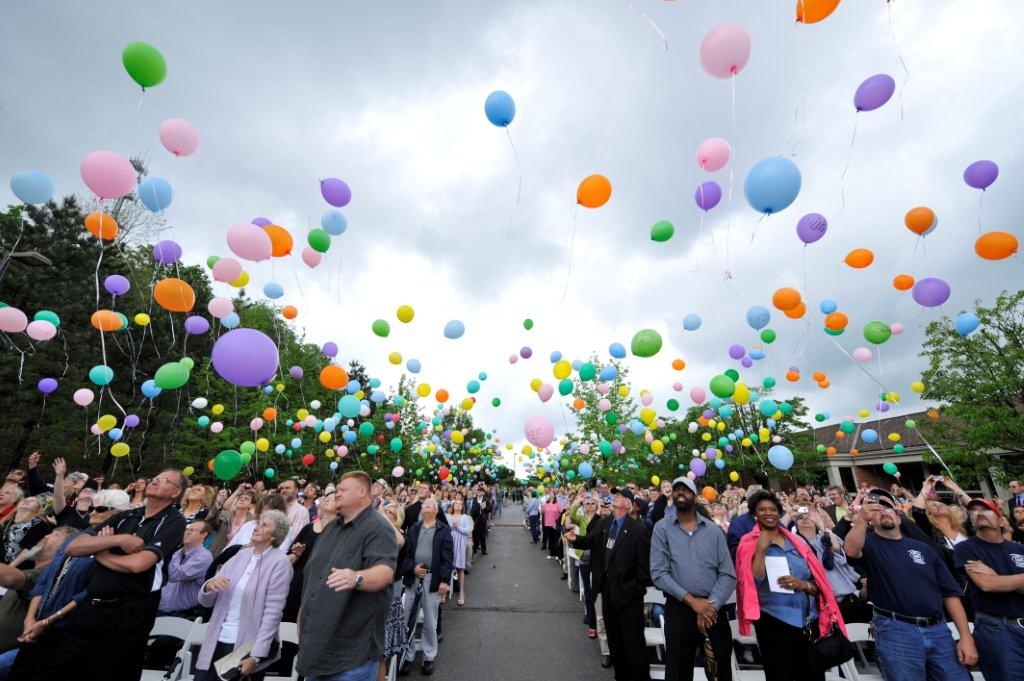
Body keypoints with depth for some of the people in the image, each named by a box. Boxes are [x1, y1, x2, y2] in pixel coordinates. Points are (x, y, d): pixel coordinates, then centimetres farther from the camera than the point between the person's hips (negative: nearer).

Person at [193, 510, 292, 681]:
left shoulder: (280, 562, -13)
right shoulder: (241, 554, 5)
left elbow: (272, 613, -15)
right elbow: (206, 601, 8)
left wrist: (255, 657, -18)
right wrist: (209, 586, -13)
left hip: (247, 646, -5)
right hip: (216, 641, 5)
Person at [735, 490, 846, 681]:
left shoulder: (796, 542, 8)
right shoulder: (749, 543, -6)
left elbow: (818, 584, 9)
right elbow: (755, 581, -17)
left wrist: (803, 585, -12)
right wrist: (761, 549, -21)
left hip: (809, 623, 5)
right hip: (775, 624, -4)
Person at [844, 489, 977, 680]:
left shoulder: (923, 547, 13)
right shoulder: (870, 543, -2)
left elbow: (950, 592, 12)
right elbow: (852, 550, -27)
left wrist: (966, 636, 3)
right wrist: (862, 519, -42)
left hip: (938, 629, 4)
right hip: (896, 630, -4)